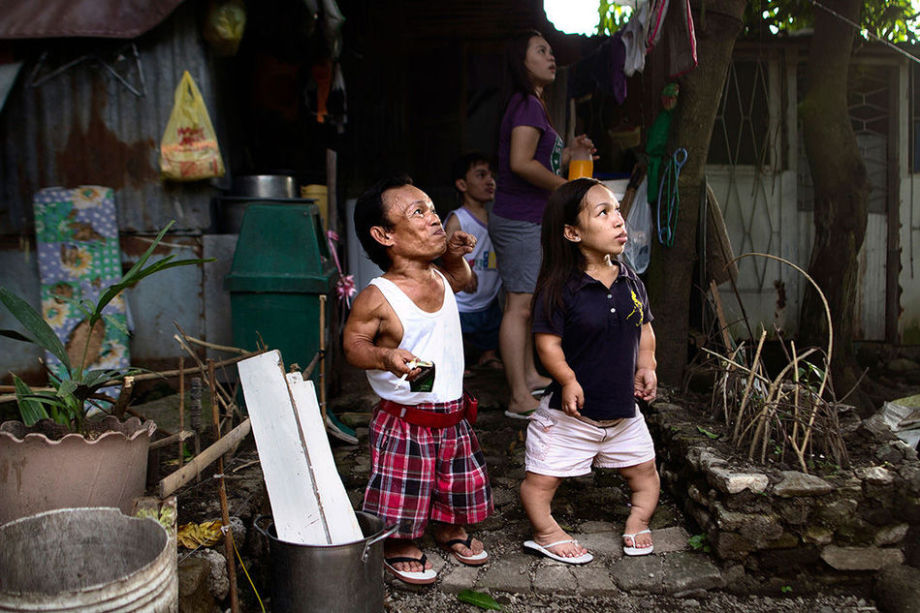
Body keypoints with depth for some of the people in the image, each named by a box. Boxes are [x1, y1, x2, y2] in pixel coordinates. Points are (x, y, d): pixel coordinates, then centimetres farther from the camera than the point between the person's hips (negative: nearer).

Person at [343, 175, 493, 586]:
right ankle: (400, 549, 36)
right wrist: (385, 356, -31)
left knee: (460, 482, 23)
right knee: (405, 494, 9)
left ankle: (449, 529, 50)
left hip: (452, 416, 7)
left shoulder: (440, 279, 0)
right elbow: (352, 343, -12)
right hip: (405, 421, -6)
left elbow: (461, 279, 24)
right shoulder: (378, 297, -20)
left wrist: (455, 255, 4)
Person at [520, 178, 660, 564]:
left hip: (623, 407, 6)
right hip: (571, 410, -5)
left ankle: (637, 521, 39)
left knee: (644, 470, 19)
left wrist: (646, 367, 1)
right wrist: (568, 380, -27)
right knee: (541, 478, 1)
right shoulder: (560, 288, -17)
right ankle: (546, 533, 22)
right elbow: (547, 342, -18)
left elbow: (645, 329, 14)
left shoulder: (631, 282, 2)